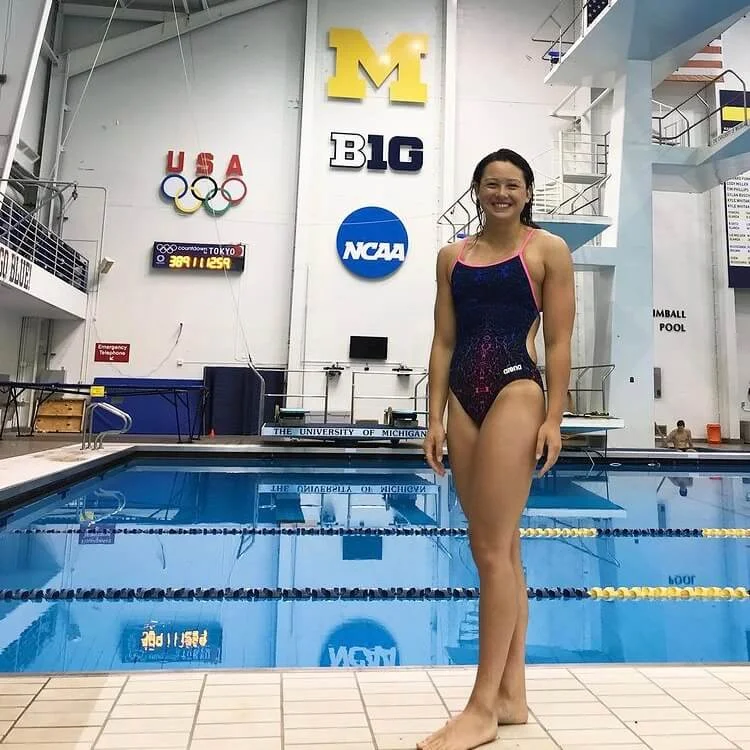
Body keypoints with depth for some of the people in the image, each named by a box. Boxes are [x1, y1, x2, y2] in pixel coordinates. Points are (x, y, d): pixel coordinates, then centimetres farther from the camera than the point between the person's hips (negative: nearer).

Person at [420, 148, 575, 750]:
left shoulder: (548, 251, 4)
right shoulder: (453, 256, 15)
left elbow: (558, 342, -1)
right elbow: (444, 343, 11)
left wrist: (554, 418, -9)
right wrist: (436, 419, 6)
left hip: (517, 393, -5)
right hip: (464, 399, 6)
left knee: (494, 550, -7)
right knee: (496, 550, 10)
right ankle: (511, 695, 23)